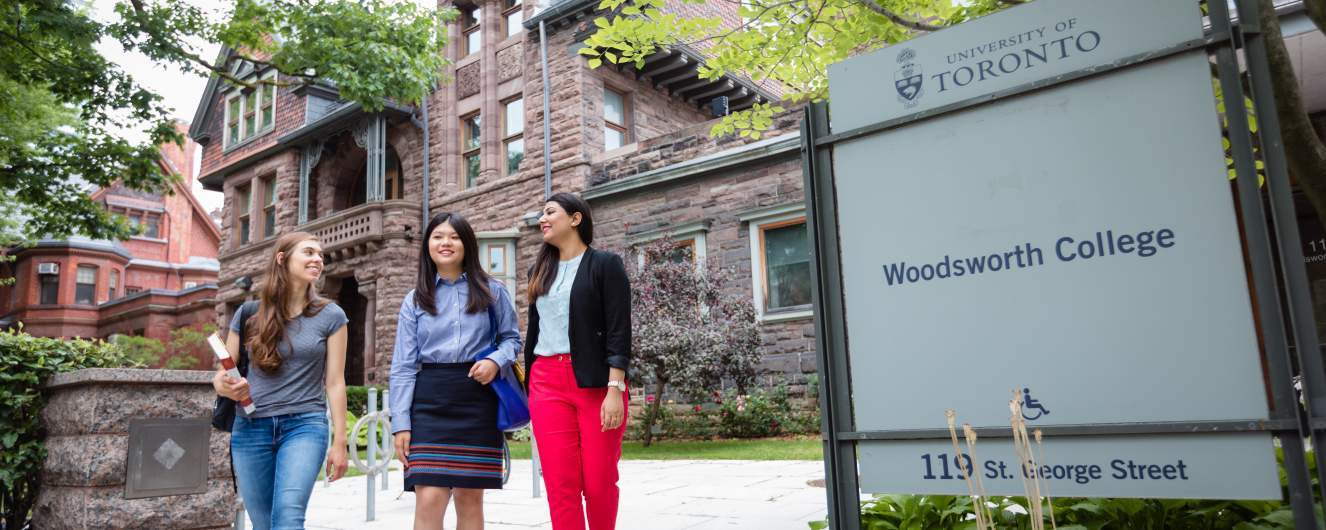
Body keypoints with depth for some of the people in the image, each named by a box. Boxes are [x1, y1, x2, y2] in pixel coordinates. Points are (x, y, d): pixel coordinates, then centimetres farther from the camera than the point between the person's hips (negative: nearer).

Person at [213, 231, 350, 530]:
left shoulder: (331, 316, 2)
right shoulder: (249, 314, 6)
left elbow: (334, 382, 2)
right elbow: (222, 373, 13)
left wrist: (339, 442, 0)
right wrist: (224, 385, -12)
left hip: (305, 426, -2)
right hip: (251, 428, 3)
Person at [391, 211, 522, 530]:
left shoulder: (492, 291, 7)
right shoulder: (415, 300, 9)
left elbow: (512, 338, 13)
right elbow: (403, 365, 5)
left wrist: (496, 361, -11)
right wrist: (401, 423, -3)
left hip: (477, 399, 0)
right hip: (430, 402, 0)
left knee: (470, 496, 7)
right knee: (429, 499, -10)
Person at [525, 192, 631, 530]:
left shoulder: (605, 264, 0)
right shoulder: (540, 271, 17)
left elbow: (619, 330, -8)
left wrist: (615, 389, -17)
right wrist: (525, 386, 18)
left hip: (597, 381, -4)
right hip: (547, 384, 4)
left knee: (599, 482, 0)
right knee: (561, 484, -3)